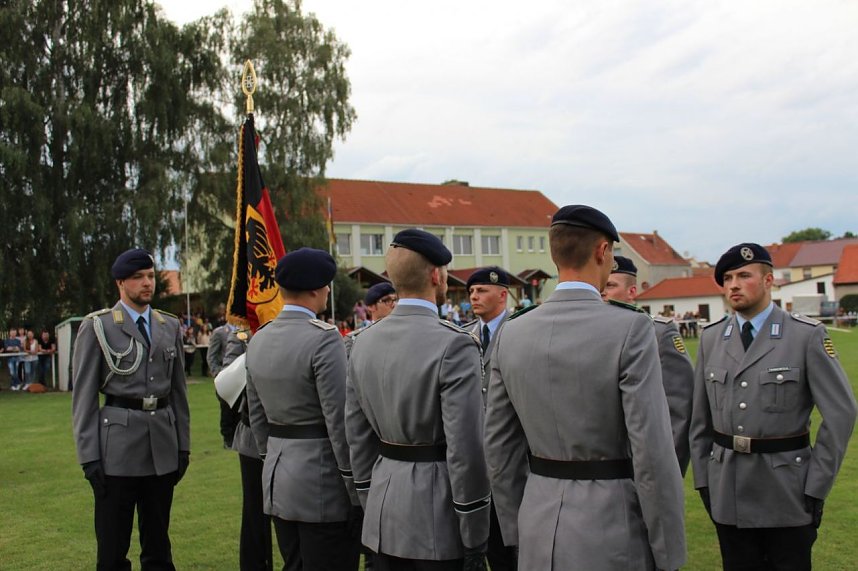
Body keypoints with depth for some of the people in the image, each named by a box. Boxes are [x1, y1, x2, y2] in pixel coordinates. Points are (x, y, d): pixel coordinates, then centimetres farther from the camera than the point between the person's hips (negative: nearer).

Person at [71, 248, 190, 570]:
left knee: (158, 544, 14)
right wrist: (89, 455, -9)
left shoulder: (170, 327, 10)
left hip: (163, 447, 4)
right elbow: (83, 396, -5)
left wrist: (183, 444, 10)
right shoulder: (97, 327, -3)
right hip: (118, 447, -4)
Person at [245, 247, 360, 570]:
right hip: (322, 484, -8)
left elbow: (256, 414, 13)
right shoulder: (323, 338, -17)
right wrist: (357, 490, -11)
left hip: (277, 479, 8)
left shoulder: (259, 339, 6)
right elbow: (339, 420, -18)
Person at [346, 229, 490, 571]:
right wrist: (475, 538, -11)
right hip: (437, 520, -6)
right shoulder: (454, 344, -17)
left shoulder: (364, 342, 3)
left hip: (383, 516, 6)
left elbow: (357, 435, 8)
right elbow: (465, 447, -19)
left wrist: (372, 503, 18)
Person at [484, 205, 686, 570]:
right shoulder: (631, 330, -15)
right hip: (611, 539, -4)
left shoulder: (511, 334, 0)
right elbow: (652, 450, -17)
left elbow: (499, 446, 5)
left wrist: (516, 532, 16)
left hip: (539, 537, 5)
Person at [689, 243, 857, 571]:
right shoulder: (711, 338, 5)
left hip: (786, 491, -3)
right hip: (727, 492, 3)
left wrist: (817, 486, -9)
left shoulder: (807, 335, -7)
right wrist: (702, 479, 5)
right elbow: (700, 415, 8)